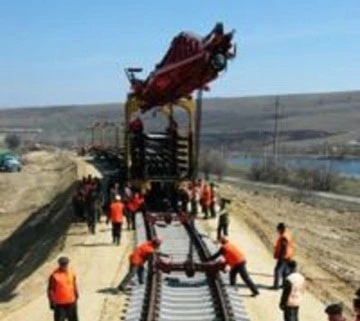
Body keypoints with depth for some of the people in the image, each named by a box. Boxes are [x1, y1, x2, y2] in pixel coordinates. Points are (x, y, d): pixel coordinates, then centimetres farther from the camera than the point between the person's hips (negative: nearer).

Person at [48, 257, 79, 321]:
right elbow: (50, 290, -12)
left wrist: (76, 296, 17)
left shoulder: (71, 273, -1)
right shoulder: (54, 275, -18)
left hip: (71, 302, 5)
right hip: (59, 304, -5)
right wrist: (51, 303, -11)